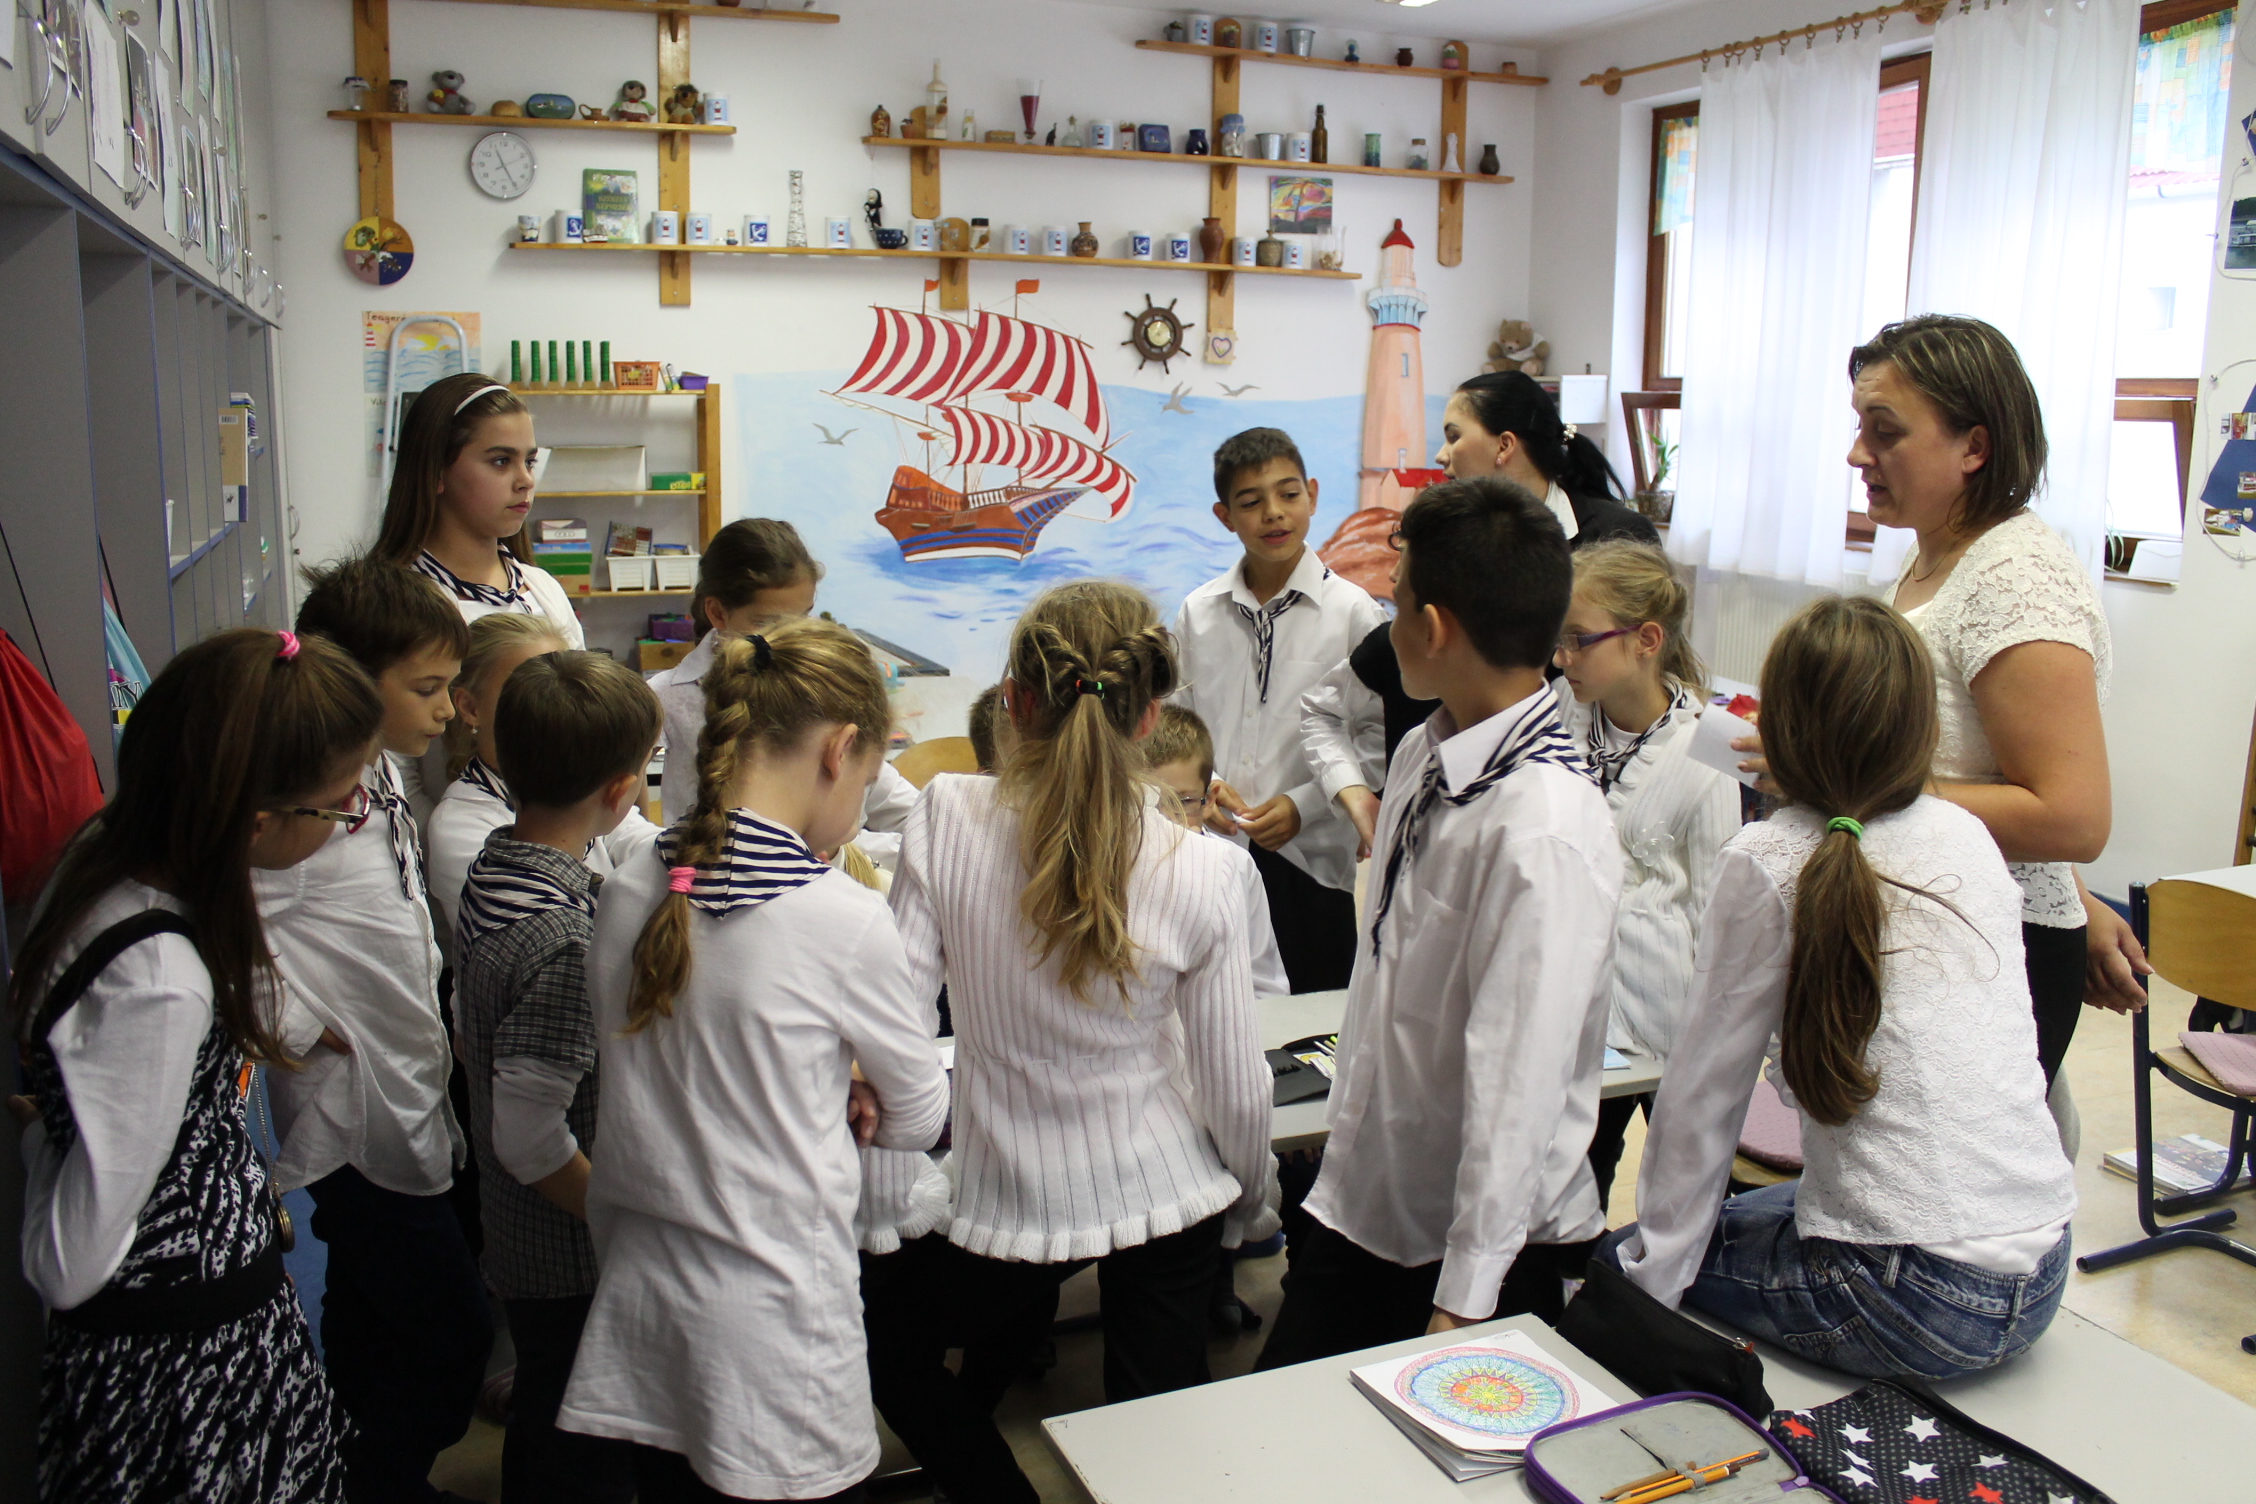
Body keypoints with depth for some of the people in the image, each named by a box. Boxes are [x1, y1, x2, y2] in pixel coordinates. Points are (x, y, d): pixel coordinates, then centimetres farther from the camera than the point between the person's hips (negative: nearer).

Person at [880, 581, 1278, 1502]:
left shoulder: (946, 818, -17)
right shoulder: (1198, 873, -17)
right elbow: (1234, 1088, -7)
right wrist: (1255, 1203, 10)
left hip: (1008, 1200, 0)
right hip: (1170, 1194, 1)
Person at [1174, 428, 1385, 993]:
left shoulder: (1352, 611, -2)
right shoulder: (1197, 612, 6)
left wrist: (1304, 806, -12)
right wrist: (1200, 783, -6)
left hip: (1308, 858, -2)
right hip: (1210, 854, 2)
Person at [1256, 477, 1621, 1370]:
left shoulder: (1545, 834, -27)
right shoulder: (1421, 756, 0)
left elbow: (1518, 1086, -25)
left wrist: (1461, 1305, -20)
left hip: (1488, 1248, -7)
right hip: (1360, 1206, 7)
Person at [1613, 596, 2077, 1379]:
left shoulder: (1768, 865, -12)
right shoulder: (1970, 837, 3)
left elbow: (1703, 1092, -7)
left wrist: (1652, 1273, 2)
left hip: (1914, 1300, -6)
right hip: (2040, 1284, 7)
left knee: (1615, 1263, 14)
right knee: (1753, 1210, 29)